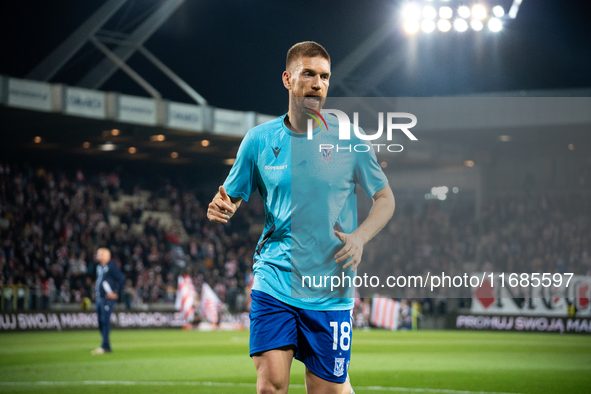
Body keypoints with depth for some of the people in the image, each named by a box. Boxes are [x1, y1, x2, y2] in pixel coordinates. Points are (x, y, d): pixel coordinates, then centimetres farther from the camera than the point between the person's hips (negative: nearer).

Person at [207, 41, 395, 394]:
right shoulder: (259, 139, 3)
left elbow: (385, 198, 8)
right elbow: (233, 199, 12)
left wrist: (359, 237, -11)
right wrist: (222, 209, -12)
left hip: (330, 292, 0)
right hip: (273, 282, 1)